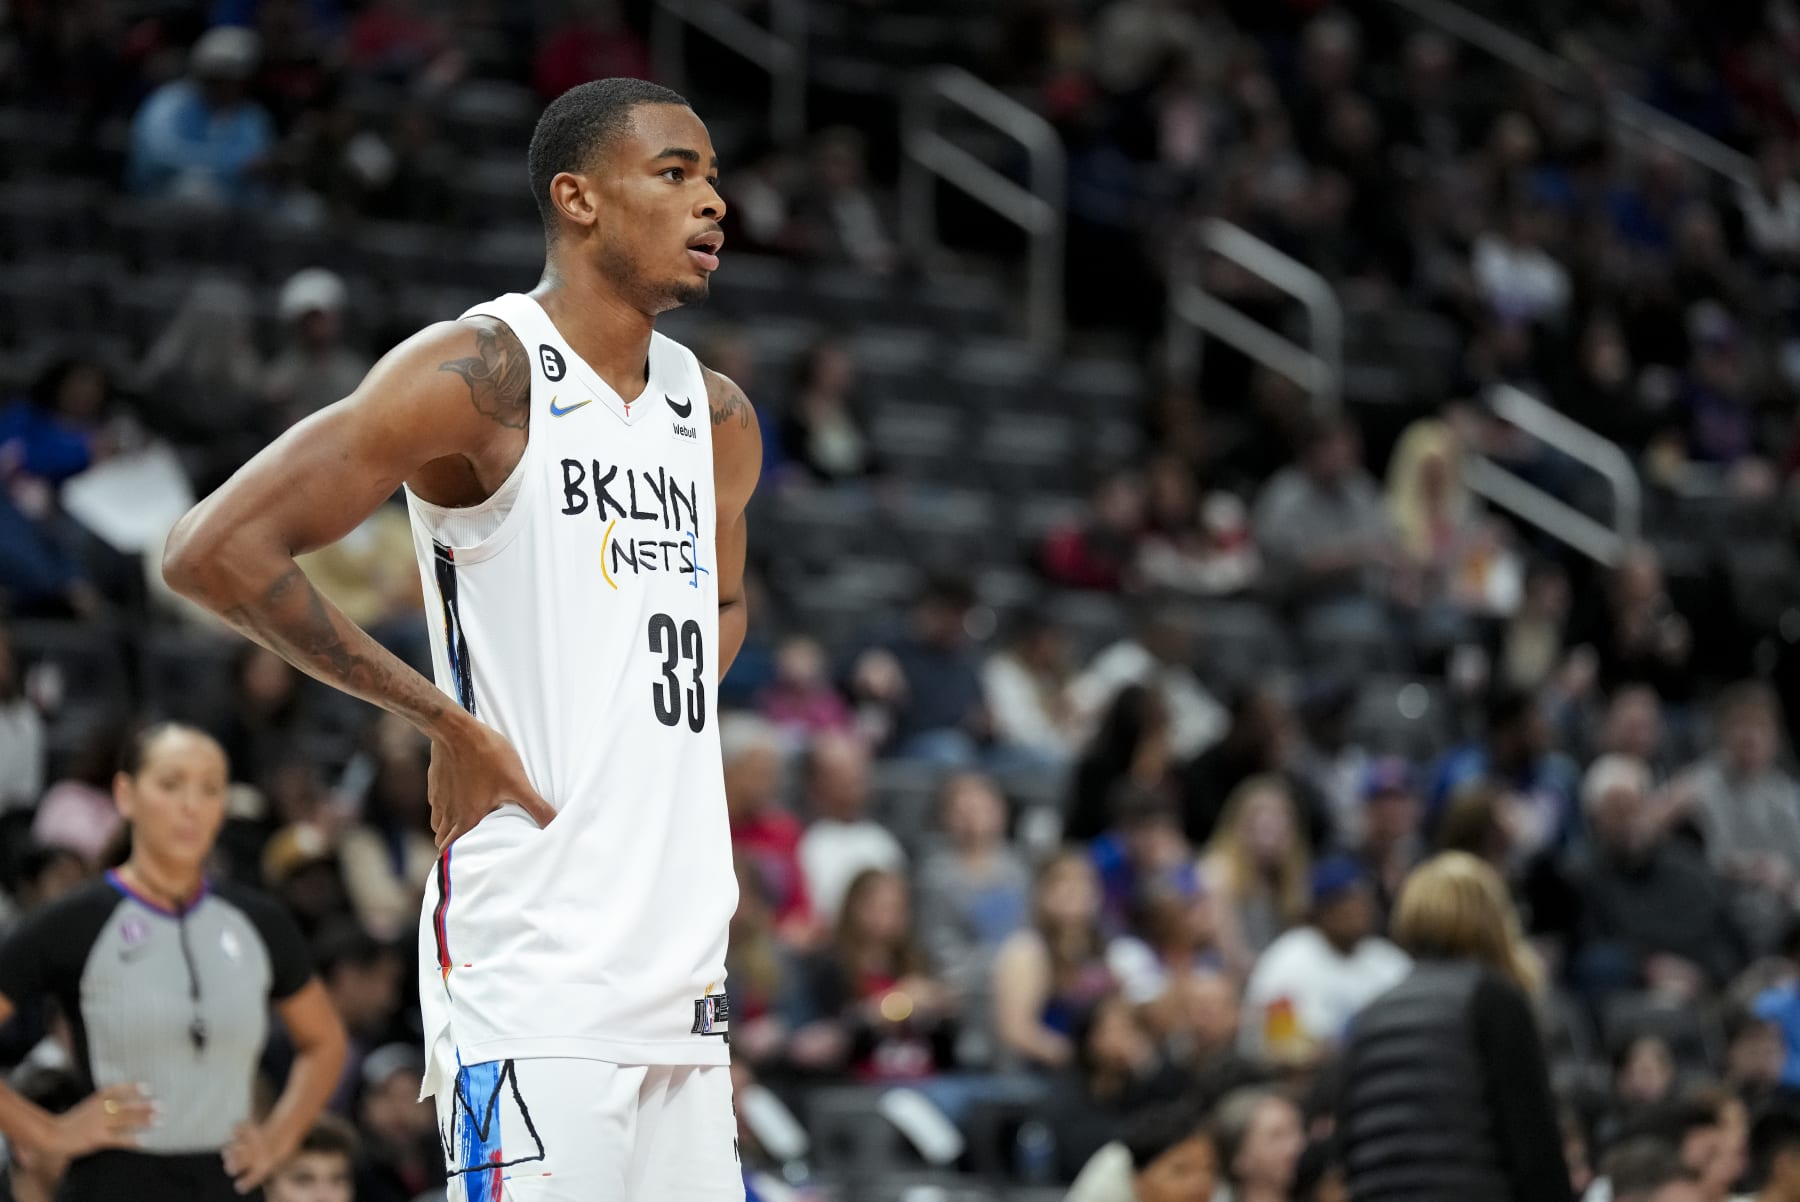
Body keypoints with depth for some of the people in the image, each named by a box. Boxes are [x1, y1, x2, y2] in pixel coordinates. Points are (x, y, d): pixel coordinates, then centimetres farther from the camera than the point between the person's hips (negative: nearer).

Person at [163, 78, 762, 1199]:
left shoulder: (718, 417, 16)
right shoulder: (482, 372, -8)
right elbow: (215, 549, -14)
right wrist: (447, 720, -11)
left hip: (682, 971, 8)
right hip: (536, 971, -7)